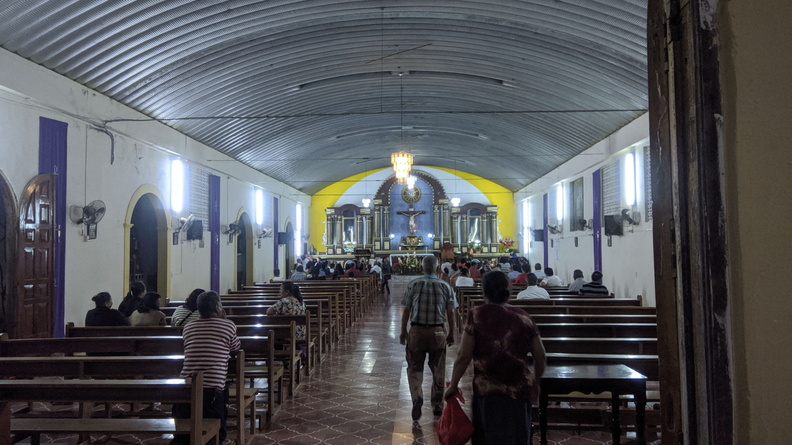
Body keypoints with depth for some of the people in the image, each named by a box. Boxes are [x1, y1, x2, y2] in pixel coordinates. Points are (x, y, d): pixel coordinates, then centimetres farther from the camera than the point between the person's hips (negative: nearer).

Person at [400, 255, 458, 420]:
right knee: (438, 370, 14)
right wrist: (451, 334, 12)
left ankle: (417, 396, -15)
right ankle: (437, 405, 24)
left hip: (417, 330, -1)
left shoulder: (413, 284, -3)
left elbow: (406, 310, -2)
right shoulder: (445, 286, -1)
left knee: (414, 367, 8)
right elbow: (450, 312, 2)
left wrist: (403, 331, 8)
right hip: (438, 332, 1)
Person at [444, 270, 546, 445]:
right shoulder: (523, 316, 3)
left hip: (487, 391, -2)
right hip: (519, 389, 3)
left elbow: (464, 356, -8)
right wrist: (535, 382, 21)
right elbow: (540, 356, 5)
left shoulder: (477, 315, -5)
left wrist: (453, 385, 3)